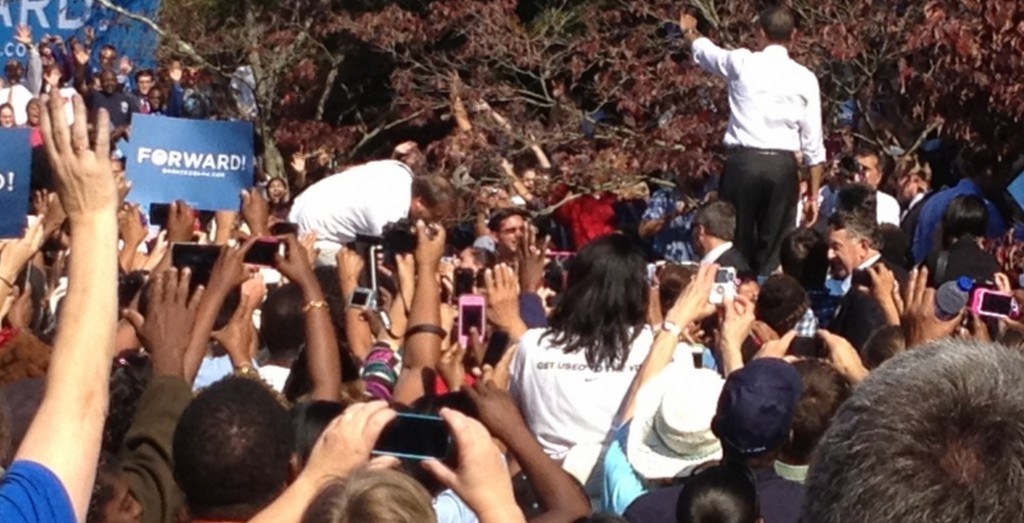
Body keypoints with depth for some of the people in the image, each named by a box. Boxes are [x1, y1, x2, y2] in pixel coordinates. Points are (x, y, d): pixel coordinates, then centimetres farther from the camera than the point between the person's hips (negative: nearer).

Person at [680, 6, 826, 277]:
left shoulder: (742, 62, 1)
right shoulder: (805, 78, 4)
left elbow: (704, 50, 24)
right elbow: (813, 143, 3)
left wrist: (689, 31, 47)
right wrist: (813, 194, 10)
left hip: (743, 162, -1)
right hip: (782, 166, 1)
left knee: (736, 243, 4)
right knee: (774, 249, 5)